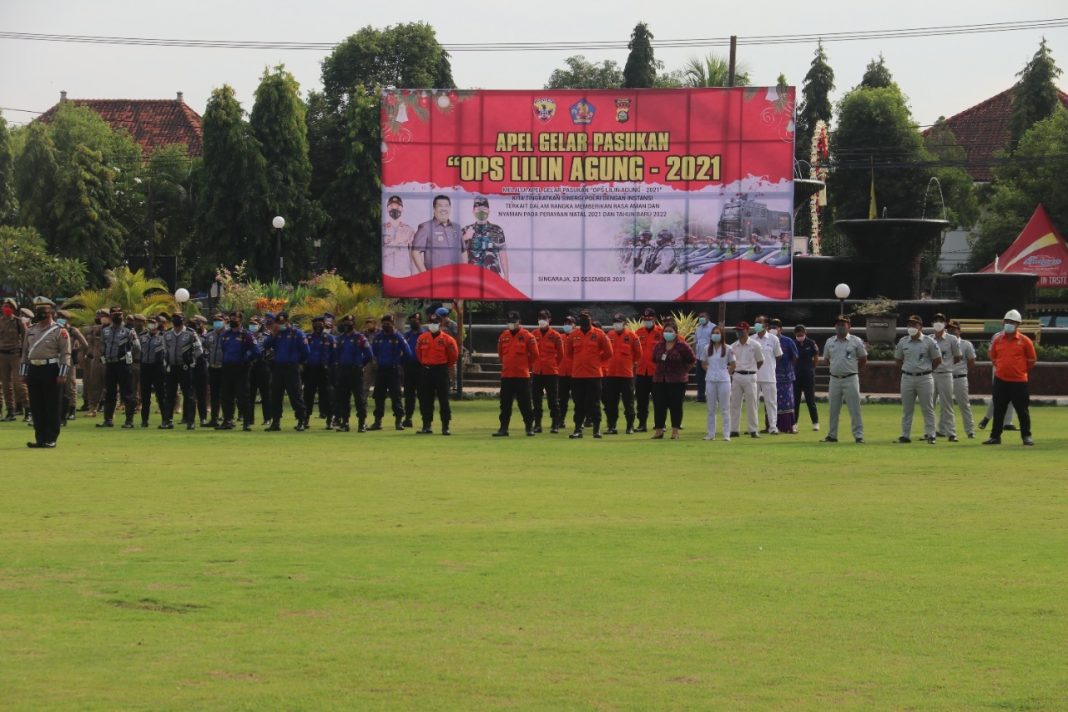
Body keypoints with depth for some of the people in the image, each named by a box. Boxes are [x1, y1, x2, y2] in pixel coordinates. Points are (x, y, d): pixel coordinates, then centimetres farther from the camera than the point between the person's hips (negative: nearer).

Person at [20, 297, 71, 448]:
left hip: (51, 370, -6)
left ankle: (51, 439, 3)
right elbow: (25, 353, 17)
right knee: (36, 407, 6)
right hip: (34, 371, 6)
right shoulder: (30, 331, 14)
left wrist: (62, 374, -14)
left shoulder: (59, 331, -3)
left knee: (52, 407, -2)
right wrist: (23, 373, 12)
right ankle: (40, 438, 12)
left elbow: (65, 354, -7)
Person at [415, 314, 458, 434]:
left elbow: (454, 355, 2)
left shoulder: (447, 339, -7)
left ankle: (445, 426, 1)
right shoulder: (422, 338, 4)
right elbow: (418, 352, 18)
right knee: (425, 399, 6)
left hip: (441, 371, -4)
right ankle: (426, 425, 14)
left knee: (443, 400, -2)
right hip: (426, 371, 4)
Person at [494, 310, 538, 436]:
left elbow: (534, 354, 0)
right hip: (506, 376, 4)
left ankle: (529, 428, 7)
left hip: (522, 375, -4)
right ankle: (503, 428, 10)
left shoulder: (527, 336, -5)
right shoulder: (503, 336, 8)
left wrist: (526, 366, 5)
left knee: (525, 404, 0)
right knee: (505, 404, 6)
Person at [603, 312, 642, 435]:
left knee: (628, 402, 2)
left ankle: (630, 426, 8)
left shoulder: (631, 336, -3)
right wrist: (605, 367, 10)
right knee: (610, 403, 5)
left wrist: (634, 365, 5)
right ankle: (611, 426, 11)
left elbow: (638, 353, 4)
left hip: (627, 374, -4)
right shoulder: (609, 336, 7)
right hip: (610, 374, 4)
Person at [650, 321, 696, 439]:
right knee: (658, 406, 2)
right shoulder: (659, 346, 8)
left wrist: (682, 370, 3)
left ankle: (675, 431, 7)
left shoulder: (682, 346, -6)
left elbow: (692, 361, -1)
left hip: (677, 381, -5)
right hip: (659, 380, 5)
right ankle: (658, 430, 8)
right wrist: (662, 368, 13)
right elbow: (654, 360, 22)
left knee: (676, 406, 0)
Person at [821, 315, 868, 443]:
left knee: (854, 409, -5)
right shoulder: (829, 342, 9)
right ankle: (832, 435, 15)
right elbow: (826, 360, 19)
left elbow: (863, 359, 7)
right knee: (833, 410, 8)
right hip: (834, 379, 4)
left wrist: (852, 369, 8)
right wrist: (835, 368, 11)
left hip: (850, 379, -4)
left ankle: (858, 435, -4)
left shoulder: (856, 341, -1)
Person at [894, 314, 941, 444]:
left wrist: (926, 370, 5)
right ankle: (905, 435, 11)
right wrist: (906, 370, 10)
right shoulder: (903, 341, 5)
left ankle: (930, 435, 3)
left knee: (928, 409, 0)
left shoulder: (929, 341, -4)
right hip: (907, 378, 3)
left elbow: (937, 359, 2)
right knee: (907, 409, 7)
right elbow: (898, 359, 17)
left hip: (924, 378, -3)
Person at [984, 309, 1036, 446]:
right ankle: (995, 436, 14)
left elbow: (1032, 359, 4)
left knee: (1022, 410, 1)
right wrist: (1001, 368, 13)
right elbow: (993, 357, 20)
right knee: (998, 410, 7)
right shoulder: (998, 341, 6)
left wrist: (1022, 371, 5)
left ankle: (1026, 436, 10)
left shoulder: (1024, 341, -4)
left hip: (1019, 381, -3)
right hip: (1000, 380, 3)